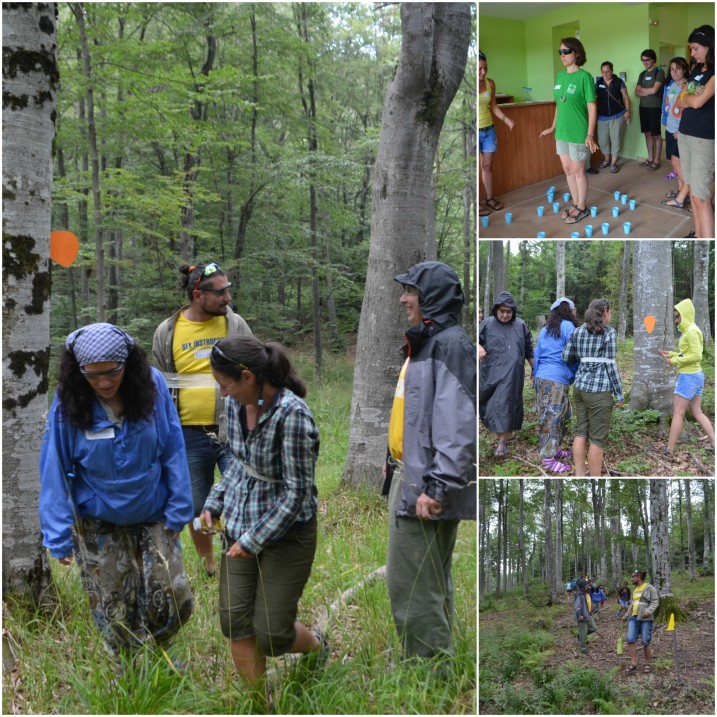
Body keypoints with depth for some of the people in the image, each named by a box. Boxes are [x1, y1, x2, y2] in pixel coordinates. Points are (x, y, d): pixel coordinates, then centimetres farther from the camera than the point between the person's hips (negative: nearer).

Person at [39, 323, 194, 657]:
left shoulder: (152, 385, -15)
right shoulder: (68, 404, -17)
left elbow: (173, 452, -7)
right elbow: (55, 471, -10)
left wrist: (178, 510, -6)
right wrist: (59, 537, -8)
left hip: (153, 517, 1)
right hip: (98, 526, -1)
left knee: (175, 602, 1)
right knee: (114, 613, 7)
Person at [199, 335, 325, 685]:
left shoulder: (292, 415, -26)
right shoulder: (236, 404, -3)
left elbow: (297, 493, -22)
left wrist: (253, 540, -18)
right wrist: (213, 504, 6)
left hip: (286, 533, -6)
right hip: (239, 525, 7)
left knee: (271, 634, 1)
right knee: (234, 620, 2)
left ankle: (317, 646, 35)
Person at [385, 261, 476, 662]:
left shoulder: (451, 343, -15)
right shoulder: (428, 342, 17)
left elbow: (459, 423, -24)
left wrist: (437, 487, -28)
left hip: (427, 488, -11)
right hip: (413, 479, 11)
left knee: (411, 588, -8)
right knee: (432, 586, 18)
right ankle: (436, 653, 29)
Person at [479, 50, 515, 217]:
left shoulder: (490, 83, 2)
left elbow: (493, 106, 12)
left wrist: (506, 119, -1)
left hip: (489, 130, 5)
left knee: (487, 166, 14)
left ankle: (490, 199, 27)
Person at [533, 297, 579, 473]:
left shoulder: (545, 330, 16)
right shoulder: (567, 326, -4)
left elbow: (536, 356, 16)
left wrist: (536, 379, 19)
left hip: (541, 379, 7)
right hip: (557, 380, -7)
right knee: (553, 418, -5)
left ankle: (554, 449, 24)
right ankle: (548, 459, -5)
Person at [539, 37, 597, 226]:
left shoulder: (584, 76, -14)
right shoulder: (560, 76, 6)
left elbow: (592, 107, -15)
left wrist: (590, 135, -20)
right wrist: (553, 127, 19)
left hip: (578, 133, -7)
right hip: (561, 132, 7)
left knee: (578, 171, 5)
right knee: (567, 170, 15)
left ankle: (582, 208, 19)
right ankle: (576, 204, 29)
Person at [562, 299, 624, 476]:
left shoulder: (577, 331, 9)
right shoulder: (609, 332, -7)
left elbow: (566, 357, 10)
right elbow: (610, 365, -9)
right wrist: (619, 393, -4)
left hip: (580, 385, 6)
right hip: (599, 389, -6)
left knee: (580, 432, 12)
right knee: (597, 438, -1)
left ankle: (579, 476, 15)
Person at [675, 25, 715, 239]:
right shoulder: (696, 69, 14)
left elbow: (698, 102, -21)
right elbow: (679, 102, 12)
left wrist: (686, 97, 2)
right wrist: (691, 99, -10)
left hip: (704, 138, -9)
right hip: (685, 133, 9)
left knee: (701, 197, -12)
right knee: (693, 190, 13)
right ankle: (698, 235, 22)